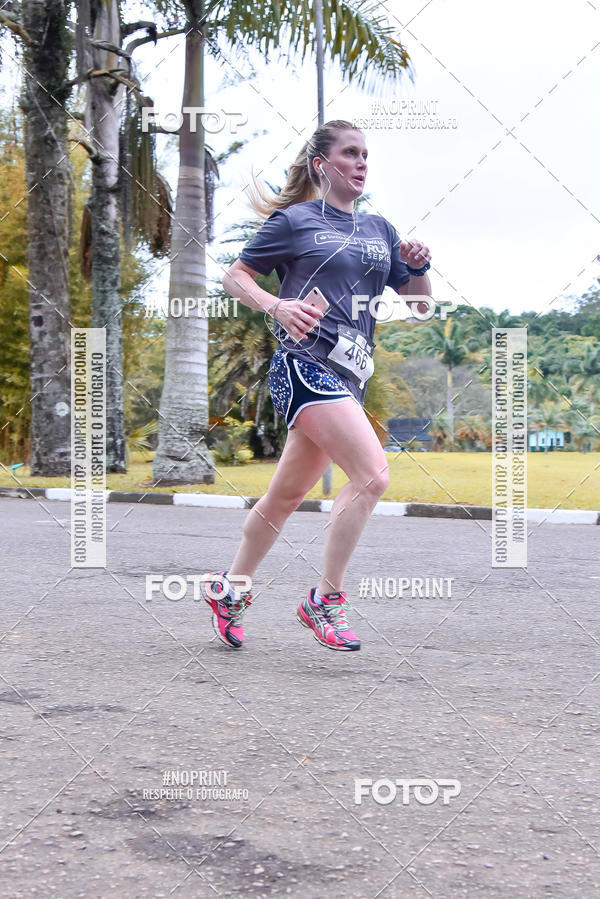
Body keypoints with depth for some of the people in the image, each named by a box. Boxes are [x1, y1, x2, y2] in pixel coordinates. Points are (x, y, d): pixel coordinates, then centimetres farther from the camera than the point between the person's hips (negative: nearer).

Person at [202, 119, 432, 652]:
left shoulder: (379, 229, 18)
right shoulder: (294, 220, 2)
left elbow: (418, 302, 20)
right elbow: (234, 276, 4)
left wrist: (419, 268, -1)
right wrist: (276, 307, -14)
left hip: (349, 376, 7)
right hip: (305, 364, -7)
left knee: (289, 494, 13)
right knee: (372, 474, -21)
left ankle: (229, 588, 30)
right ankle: (325, 601, -10)